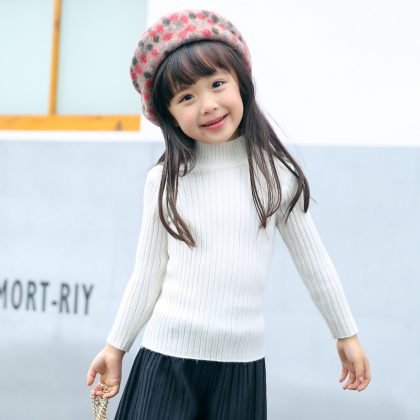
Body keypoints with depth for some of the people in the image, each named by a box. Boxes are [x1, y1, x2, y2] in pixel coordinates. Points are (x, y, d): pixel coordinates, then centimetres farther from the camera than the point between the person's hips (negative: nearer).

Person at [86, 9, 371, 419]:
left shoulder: (276, 174, -2)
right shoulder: (164, 181, -1)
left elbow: (314, 263, 7)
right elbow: (147, 275, 7)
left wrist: (346, 334, 14)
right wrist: (116, 345, 10)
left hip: (242, 361, 0)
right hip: (168, 356, 0)